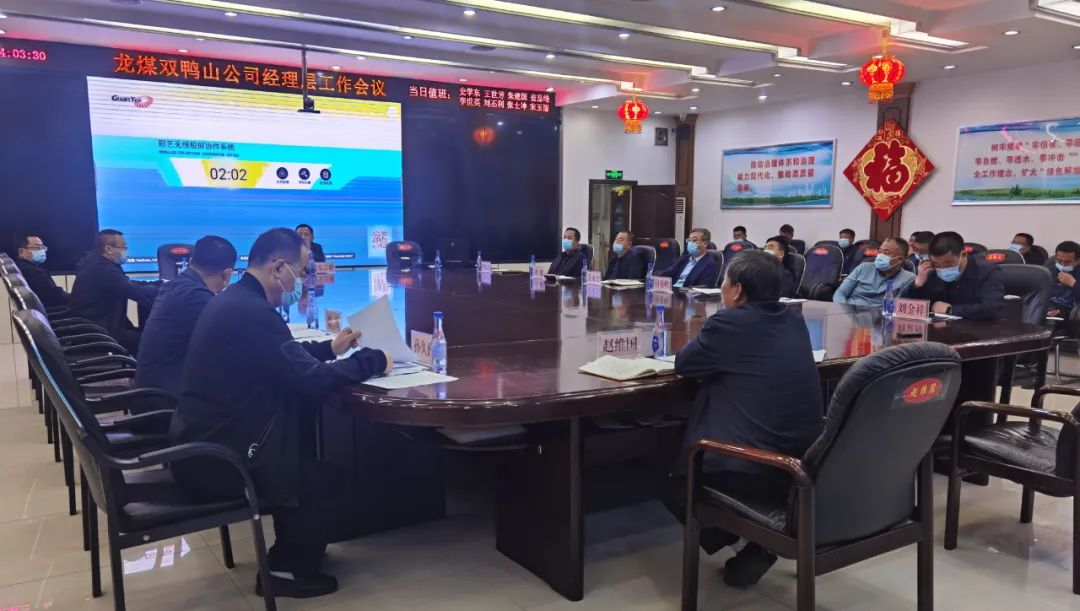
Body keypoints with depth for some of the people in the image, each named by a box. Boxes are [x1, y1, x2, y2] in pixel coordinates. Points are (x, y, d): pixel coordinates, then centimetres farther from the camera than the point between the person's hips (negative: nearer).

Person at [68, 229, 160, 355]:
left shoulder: (99, 264, 8)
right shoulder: (103, 269, -23)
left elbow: (129, 284, 13)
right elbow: (137, 293, -27)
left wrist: (160, 283, 5)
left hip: (93, 326, 10)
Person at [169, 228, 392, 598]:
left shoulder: (234, 300, 8)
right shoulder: (252, 312, -25)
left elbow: (283, 358, 22)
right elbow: (312, 381, -25)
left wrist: (330, 348, 18)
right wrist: (373, 360, -12)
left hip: (202, 443, 10)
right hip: (215, 460, -10)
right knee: (324, 478, 4)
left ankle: (293, 544, 30)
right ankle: (287, 569, 19)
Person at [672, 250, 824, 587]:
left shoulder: (729, 322, -13)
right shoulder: (795, 321, 7)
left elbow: (682, 364, 1)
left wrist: (710, 347, 18)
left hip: (754, 467, -7)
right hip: (803, 461, 7)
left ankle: (754, 538, 8)